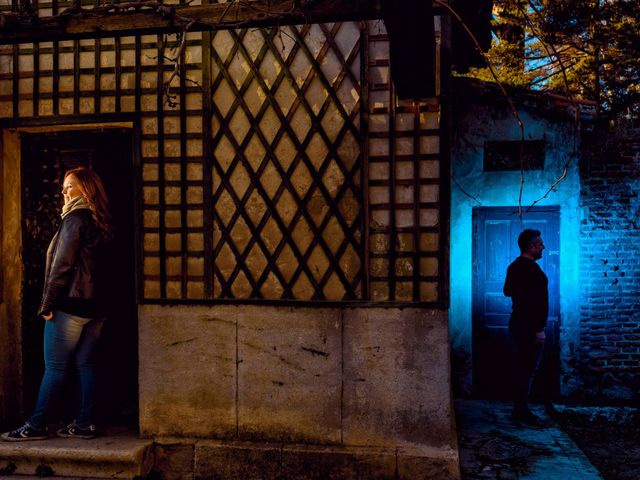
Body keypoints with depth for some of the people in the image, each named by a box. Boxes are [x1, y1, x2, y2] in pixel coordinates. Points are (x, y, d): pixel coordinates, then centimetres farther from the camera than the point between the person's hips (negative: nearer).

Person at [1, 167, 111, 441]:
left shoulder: (75, 219, -11)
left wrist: (47, 304, -10)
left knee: (55, 367, -2)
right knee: (85, 365, 9)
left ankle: (36, 426, 6)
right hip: (95, 306, 8)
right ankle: (85, 424, 12)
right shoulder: (100, 222, 13)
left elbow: (62, 264, -14)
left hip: (70, 305, -8)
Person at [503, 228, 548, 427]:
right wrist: (539, 328, -21)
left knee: (521, 368, 15)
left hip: (517, 323, 10)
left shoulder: (514, 266, 12)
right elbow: (538, 301, -22)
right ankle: (522, 412, 0)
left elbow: (507, 291, 24)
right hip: (530, 327, -10)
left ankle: (519, 409, 21)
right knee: (528, 369, -4)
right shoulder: (532, 268, -18)